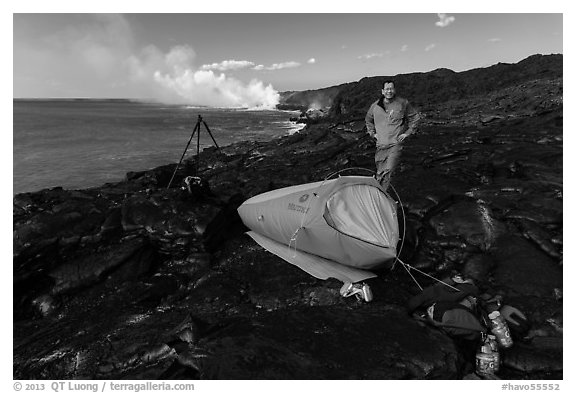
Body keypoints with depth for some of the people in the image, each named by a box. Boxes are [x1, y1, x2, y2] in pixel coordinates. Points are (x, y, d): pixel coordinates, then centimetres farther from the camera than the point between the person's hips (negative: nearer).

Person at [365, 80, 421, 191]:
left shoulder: (403, 103, -2)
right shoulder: (375, 106, 5)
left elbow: (415, 118, 10)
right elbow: (368, 119, 25)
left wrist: (408, 133, 3)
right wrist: (372, 133, 15)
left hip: (395, 143, -3)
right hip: (381, 144, 3)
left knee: (388, 170, -16)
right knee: (379, 172, 5)